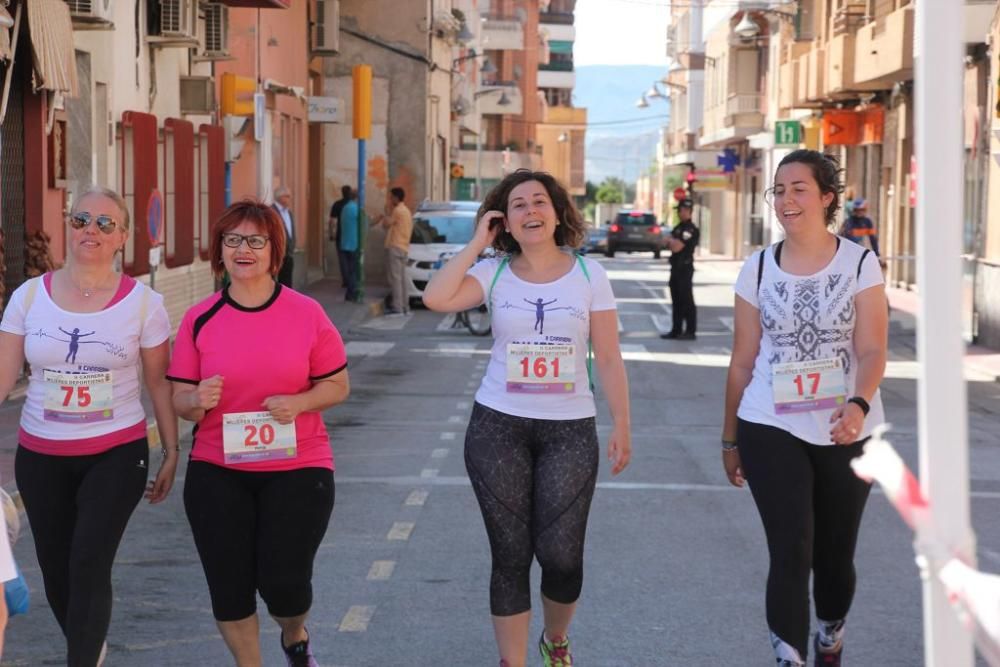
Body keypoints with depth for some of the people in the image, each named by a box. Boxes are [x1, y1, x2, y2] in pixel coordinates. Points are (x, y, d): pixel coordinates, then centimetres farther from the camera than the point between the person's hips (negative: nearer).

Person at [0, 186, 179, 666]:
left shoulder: (143, 302, -4)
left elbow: (159, 383, 2)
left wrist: (172, 453, 3)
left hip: (116, 454, -3)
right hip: (40, 456, 3)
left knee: (88, 565, -15)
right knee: (55, 571, 9)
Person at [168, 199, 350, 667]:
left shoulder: (306, 313, -3)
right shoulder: (199, 320, -1)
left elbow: (338, 385, 3)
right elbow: (180, 400, 3)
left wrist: (299, 403, -17)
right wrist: (199, 401, -20)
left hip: (296, 468, -1)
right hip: (217, 473, 1)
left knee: (284, 583, -3)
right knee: (229, 586, 3)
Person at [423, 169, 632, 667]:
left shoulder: (588, 274, 0)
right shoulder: (494, 273, 0)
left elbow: (609, 359, 1)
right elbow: (436, 298, -19)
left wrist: (622, 427, -2)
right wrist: (478, 243, -10)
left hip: (569, 430, 0)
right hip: (498, 427, 0)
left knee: (561, 555, -3)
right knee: (511, 556, 4)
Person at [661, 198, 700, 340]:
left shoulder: (692, 230, -12)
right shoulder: (677, 228, 16)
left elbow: (677, 247, -18)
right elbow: (670, 245, 12)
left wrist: (672, 241, 0)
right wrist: (673, 242, -8)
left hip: (685, 268, -9)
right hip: (676, 267, 9)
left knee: (687, 300, -5)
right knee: (676, 300, 11)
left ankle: (690, 331, -2)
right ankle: (676, 330, 17)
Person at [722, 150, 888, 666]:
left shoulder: (860, 264, -4)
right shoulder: (758, 269, 1)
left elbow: (872, 350, -12)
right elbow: (743, 362, 6)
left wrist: (859, 404, -32)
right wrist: (729, 438, 9)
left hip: (845, 432, 0)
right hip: (772, 430, 0)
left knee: (835, 555, 13)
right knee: (791, 555, -9)